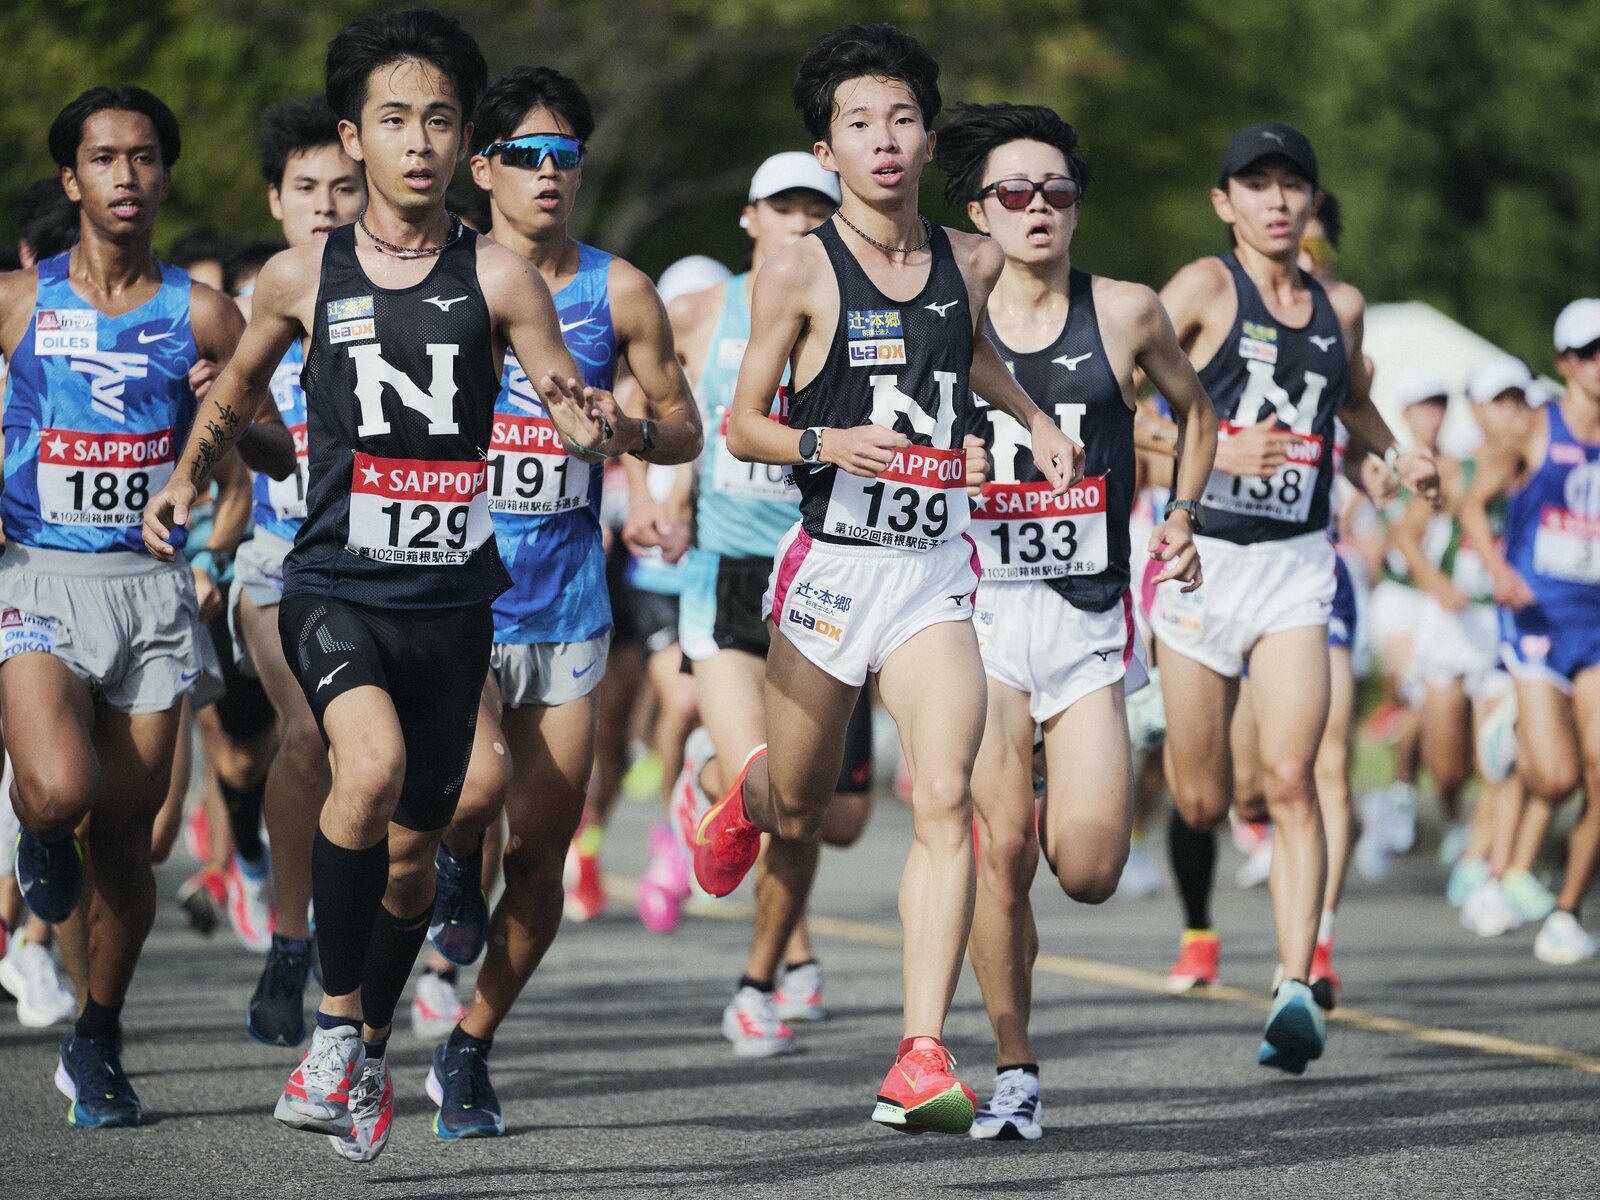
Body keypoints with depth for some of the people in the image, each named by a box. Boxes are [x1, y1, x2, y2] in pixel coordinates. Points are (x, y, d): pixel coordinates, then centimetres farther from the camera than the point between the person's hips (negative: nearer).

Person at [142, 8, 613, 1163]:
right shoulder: (302, 277, 2)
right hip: (335, 585, -1)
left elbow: (576, 408, -4)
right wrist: (186, 481, 10)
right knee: (372, 764, -30)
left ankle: (372, 1050, 35)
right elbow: (238, 391, 20)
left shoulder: (499, 278, -2)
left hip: (451, 598, 2)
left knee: (414, 848, 11)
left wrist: (601, 422, -24)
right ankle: (336, 1018, -14)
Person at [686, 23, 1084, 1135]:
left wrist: (1038, 421, 18)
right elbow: (742, 425, -2)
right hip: (831, 562, -2)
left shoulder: (973, 261, 5)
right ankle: (742, 796, 55)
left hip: (935, 571, 2)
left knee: (945, 797, -17)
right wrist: (828, 443, -20)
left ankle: (923, 1057, -19)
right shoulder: (798, 273, -7)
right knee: (800, 810, 15)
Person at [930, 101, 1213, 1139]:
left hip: (1090, 618, 1)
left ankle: (1068, 810, 28)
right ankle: (1016, 1072, 7)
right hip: (982, 610, 0)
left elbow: (1196, 410, 20)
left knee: (1088, 871, -10)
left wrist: (1181, 517, 9)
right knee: (998, 853, -8)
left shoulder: (1126, 313, 2)